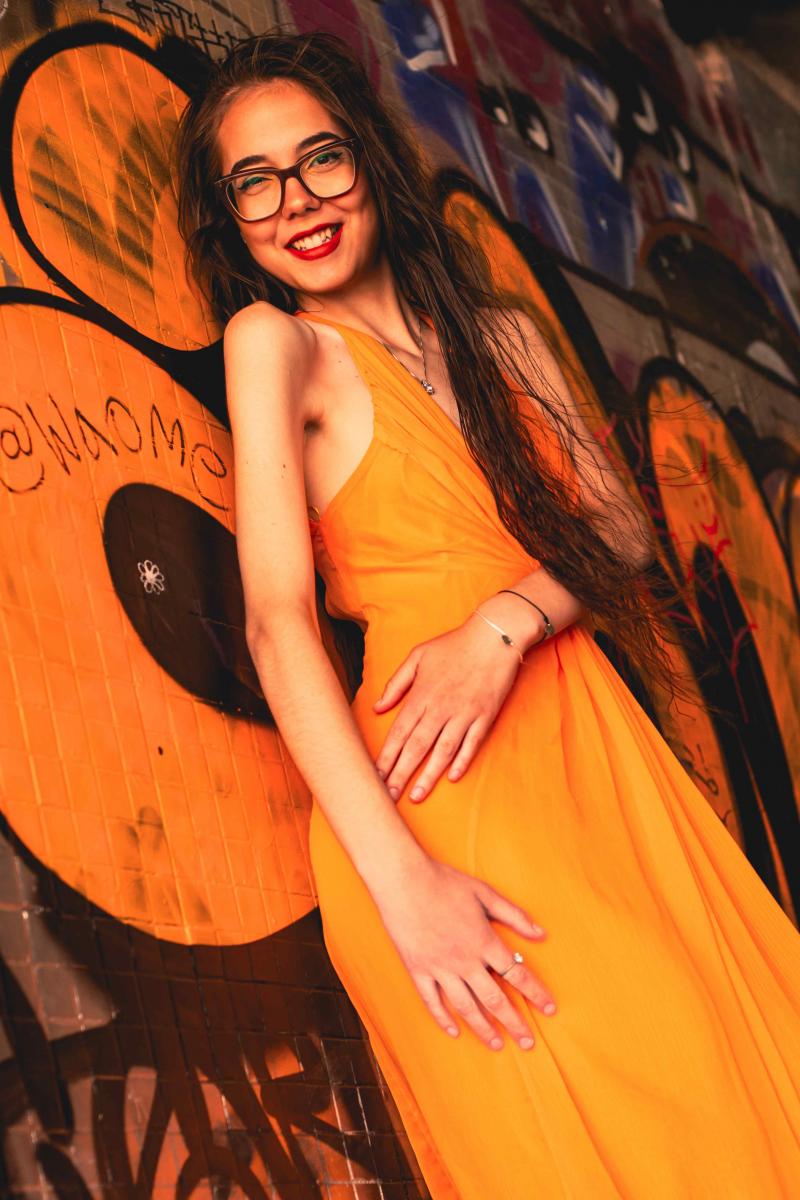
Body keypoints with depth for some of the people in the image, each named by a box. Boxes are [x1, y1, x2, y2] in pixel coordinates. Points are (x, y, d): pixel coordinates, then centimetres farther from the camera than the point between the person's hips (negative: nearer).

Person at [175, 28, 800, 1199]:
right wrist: (398, 880, -22)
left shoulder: (501, 333, 13)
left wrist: (506, 621, -17)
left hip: (592, 737, 5)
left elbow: (619, 520, 6)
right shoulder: (273, 343, -3)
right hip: (441, 803, -5)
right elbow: (277, 618, -12)